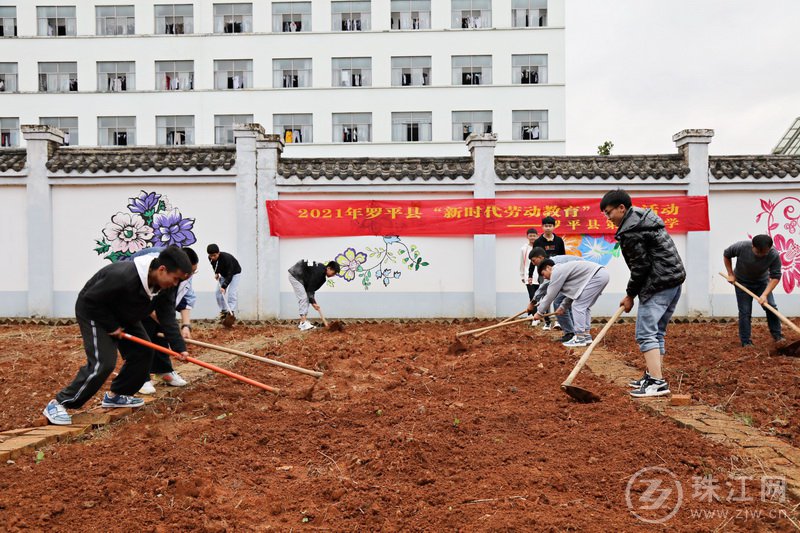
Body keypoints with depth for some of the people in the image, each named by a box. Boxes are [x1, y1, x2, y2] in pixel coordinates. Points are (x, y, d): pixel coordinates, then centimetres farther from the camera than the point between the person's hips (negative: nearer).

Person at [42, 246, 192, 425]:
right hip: (93, 313, -8)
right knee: (103, 362, -20)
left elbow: (168, 318, -12)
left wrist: (179, 347, -20)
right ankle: (59, 403, -8)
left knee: (143, 352, 3)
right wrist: (112, 327, -22)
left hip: (123, 315, 8)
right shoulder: (123, 277, -39)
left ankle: (115, 395, 20)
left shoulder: (166, 286, -15)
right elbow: (91, 300, -28)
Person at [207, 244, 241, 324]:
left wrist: (224, 286, -42)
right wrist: (216, 273, -11)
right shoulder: (210, 258, -19)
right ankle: (224, 311, 12)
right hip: (223, 274, 7)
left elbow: (230, 274, -37)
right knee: (218, 292, 1)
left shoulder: (226, 258, -39)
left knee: (232, 292, -20)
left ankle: (231, 312, -22)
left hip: (234, 273, -7)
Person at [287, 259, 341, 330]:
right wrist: (313, 302, -18)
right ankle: (303, 324, -18)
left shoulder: (322, 274, 2)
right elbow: (310, 288, -24)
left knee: (306, 299, 7)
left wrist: (312, 300, -4)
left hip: (301, 278, 10)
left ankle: (302, 322, 9)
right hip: (295, 276, -10)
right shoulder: (318, 272, -28)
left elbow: (312, 287, 4)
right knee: (303, 298, -15)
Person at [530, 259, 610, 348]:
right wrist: (563, 307, 21)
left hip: (596, 276, -10)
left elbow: (550, 295, -3)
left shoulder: (557, 272, -6)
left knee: (578, 306, -6)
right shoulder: (563, 269, 23)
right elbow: (572, 291, 26)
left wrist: (539, 312, 5)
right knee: (584, 306, 19)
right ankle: (586, 336, 21)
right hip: (602, 274, 10)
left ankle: (580, 339, -3)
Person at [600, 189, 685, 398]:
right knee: (657, 331, 15)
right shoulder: (643, 216, 17)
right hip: (674, 278, 11)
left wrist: (630, 295, -2)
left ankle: (657, 382, -13)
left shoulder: (630, 231, -15)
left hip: (658, 284, -11)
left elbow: (640, 267, -14)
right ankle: (652, 376, 22)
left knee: (645, 333, -10)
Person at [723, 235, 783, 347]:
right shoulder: (742, 246, -29)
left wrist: (764, 294, -31)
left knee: (771, 306, -10)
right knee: (745, 312, -3)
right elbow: (726, 255, -9)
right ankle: (745, 342, 6)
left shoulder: (774, 255, -27)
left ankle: (777, 335, 8)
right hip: (742, 282, -1)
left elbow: (775, 277, -22)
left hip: (762, 282, 1)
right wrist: (730, 274, -8)